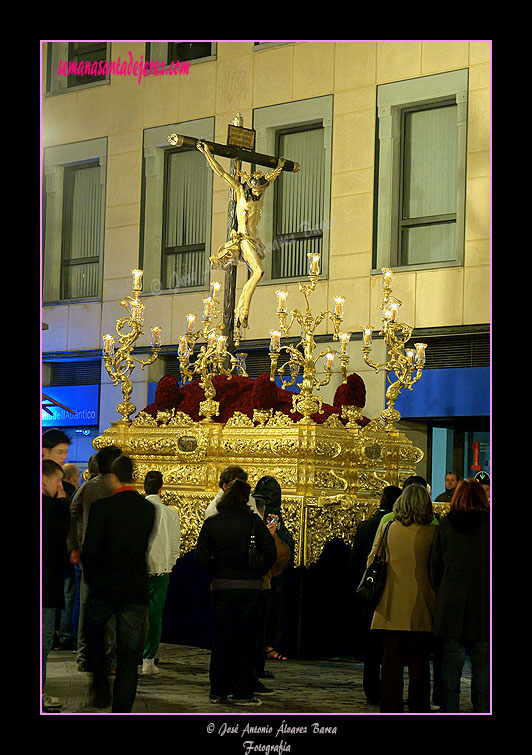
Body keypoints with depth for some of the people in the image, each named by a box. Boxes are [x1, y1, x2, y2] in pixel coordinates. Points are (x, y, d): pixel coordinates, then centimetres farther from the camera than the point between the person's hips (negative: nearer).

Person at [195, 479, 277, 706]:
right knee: (245, 640, 5)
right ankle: (242, 693, 6)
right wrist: (259, 573, 3)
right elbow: (270, 552, -11)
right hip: (248, 585, -2)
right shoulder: (252, 521, -5)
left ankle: (218, 690, 13)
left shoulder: (211, 523, 2)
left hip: (220, 586, 3)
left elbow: (200, 557, 0)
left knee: (220, 639, 11)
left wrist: (218, 570, 12)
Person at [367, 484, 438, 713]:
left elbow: (373, 558, 11)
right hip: (419, 607, -2)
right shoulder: (432, 532, -7)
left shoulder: (390, 529, 1)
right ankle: (419, 708, 9)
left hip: (392, 607, 2)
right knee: (419, 662, 6)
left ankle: (390, 709, 8)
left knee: (391, 662, 6)